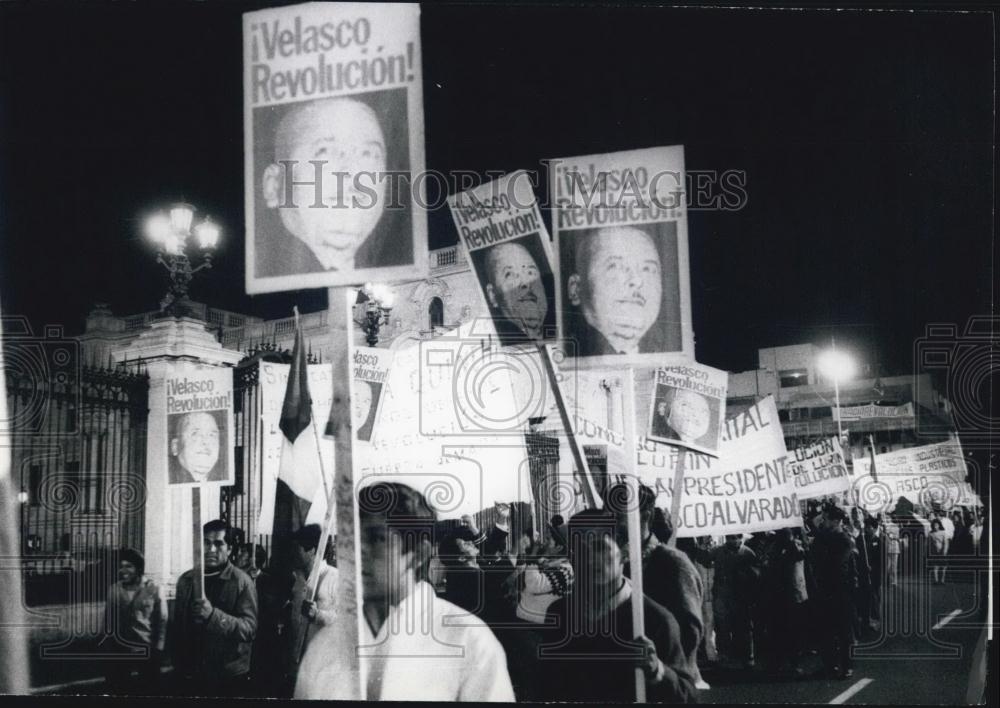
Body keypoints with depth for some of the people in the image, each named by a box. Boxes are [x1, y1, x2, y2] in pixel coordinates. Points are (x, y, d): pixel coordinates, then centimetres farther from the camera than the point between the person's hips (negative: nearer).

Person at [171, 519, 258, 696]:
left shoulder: (242, 581, -8)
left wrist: (213, 615, -29)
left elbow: (250, 628, -17)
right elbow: (177, 625, 14)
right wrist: (178, 664, 11)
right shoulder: (186, 580, 7)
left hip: (228, 677, -4)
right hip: (192, 674, 4)